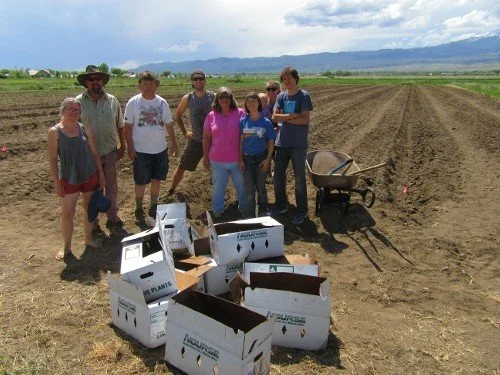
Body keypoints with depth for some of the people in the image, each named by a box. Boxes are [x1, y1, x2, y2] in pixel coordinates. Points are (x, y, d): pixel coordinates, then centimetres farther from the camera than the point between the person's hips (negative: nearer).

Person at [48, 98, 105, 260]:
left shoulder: (85, 129, 0)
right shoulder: (54, 132, -7)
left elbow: (95, 153, 5)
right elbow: (53, 160, -5)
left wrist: (101, 174, 3)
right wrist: (56, 183, -8)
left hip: (90, 176, 3)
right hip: (69, 179, -2)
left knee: (89, 209, 14)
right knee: (67, 214, -2)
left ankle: (88, 238, 33)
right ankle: (67, 247, 15)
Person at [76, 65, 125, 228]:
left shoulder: (112, 101, 0)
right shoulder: (79, 102, -7)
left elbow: (120, 126, 7)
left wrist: (122, 147, 7)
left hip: (110, 153, 2)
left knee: (112, 186, 15)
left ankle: (112, 216, 33)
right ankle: (92, 220, 28)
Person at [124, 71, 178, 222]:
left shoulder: (162, 103, 3)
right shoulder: (133, 102, -6)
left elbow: (169, 124, 10)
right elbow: (128, 127, -5)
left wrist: (173, 143, 9)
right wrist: (130, 147, -11)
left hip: (160, 150, 3)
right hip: (141, 151, -3)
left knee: (157, 180, 13)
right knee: (141, 182, 6)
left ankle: (153, 207, 30)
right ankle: (138, 209, 24)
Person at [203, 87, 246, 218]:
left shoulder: (240, 113, -2)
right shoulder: (211, 116, 2)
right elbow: (206, 137, 7)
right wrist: (205, 157, 6)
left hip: (237, 160, -1)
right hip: (217, 161, 1)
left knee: (242, 186, 12)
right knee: (218, 187, 12)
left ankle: (244, 209, 30)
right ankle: (217, 211, 28)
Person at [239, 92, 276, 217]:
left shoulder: (266, 122, -6)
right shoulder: (243, 121, -2)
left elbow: (271, 142, -1)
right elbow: (240, 141, 2)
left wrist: (268, 159, -9)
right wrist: (240, 159, -2)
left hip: (261, 158, -1)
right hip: (247, 159, 1)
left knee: (261, 188, 11)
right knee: (249, 190, 7)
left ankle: (263, 212, 32)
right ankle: (250, 217, 20)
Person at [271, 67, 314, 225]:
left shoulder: (304, 96, -6)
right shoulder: (281, 96, 8)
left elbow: (304, 119, -15)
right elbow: (275, 117, -3)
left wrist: (284, 118, -8)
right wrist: (292, 115, -15)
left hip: (298, 143, -5)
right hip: (282, 142, 5)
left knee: (299, 178, 4)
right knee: (278, 176, 11)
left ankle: (302, 210, 18)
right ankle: (281, 205, 31)